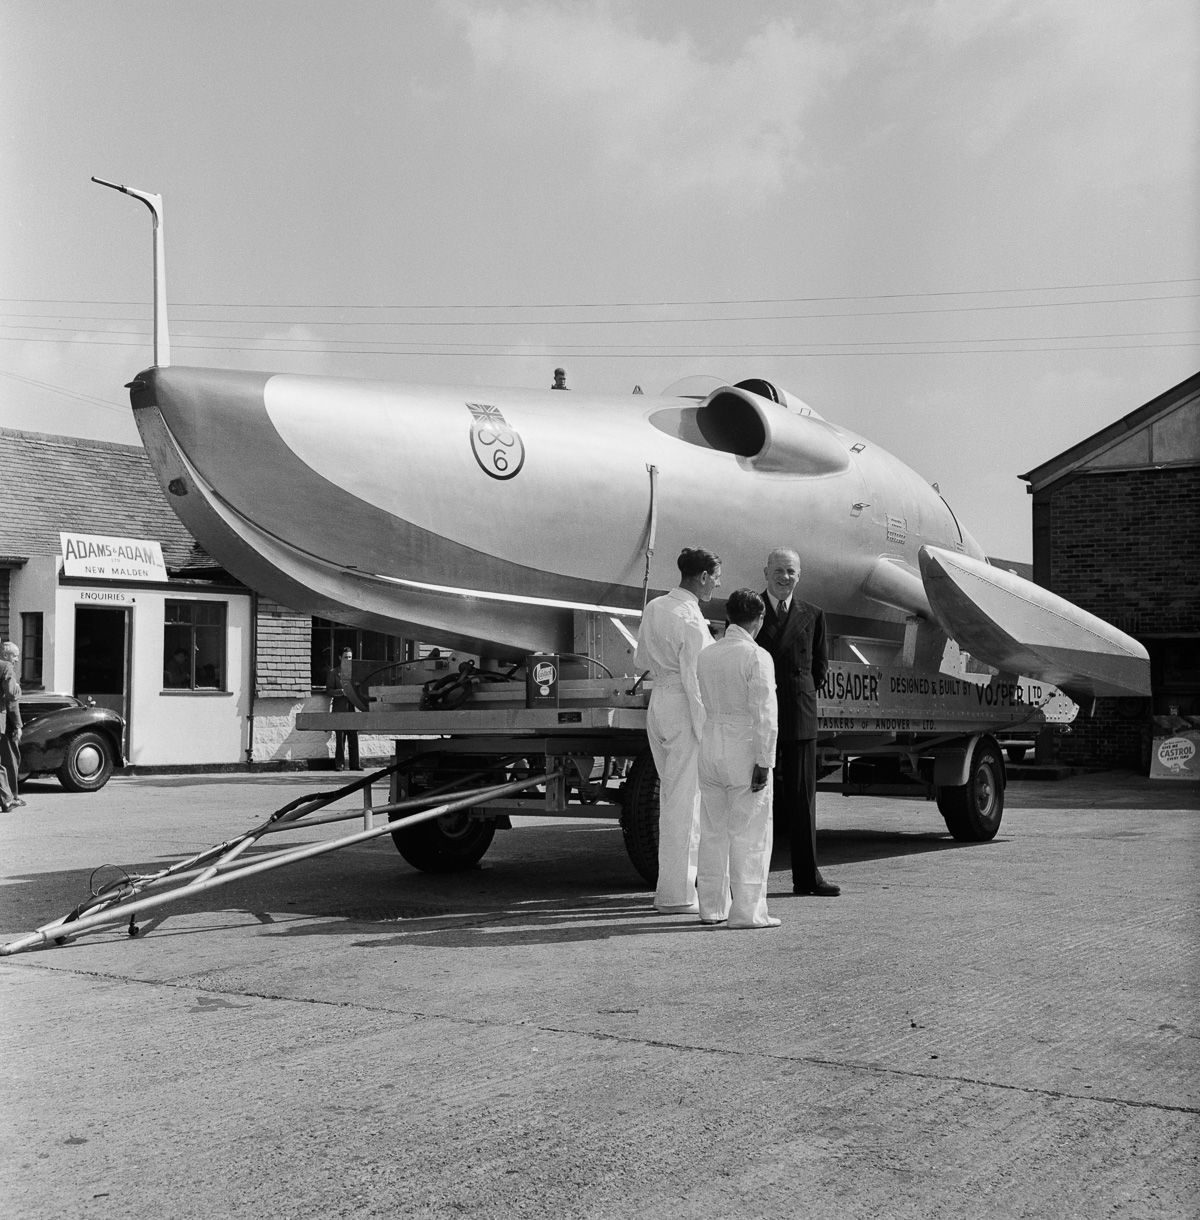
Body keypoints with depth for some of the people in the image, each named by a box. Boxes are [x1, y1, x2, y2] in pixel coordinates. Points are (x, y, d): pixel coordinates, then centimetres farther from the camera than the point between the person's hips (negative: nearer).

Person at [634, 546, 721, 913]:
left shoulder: (654, 608, 6)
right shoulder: (691, 622, -19)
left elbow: (641, 659, 17)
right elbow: (694, 683, -19)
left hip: (658, 702, 9)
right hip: (683, 709, -9)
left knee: (671, 797, 17)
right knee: (684, 803, -2)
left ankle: (673, 886, 25)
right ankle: (676, 895, 4)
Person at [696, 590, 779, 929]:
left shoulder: (706, 655, 7)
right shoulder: (757, 657, -12)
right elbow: (764, 715, -16)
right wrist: (764, 761, -13)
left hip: (710, 747, 6)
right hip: (744, 749, -6)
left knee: (713, 832, 13)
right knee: (749, 834, 1)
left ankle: (712, 906, 18)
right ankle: (747, 911, 3)